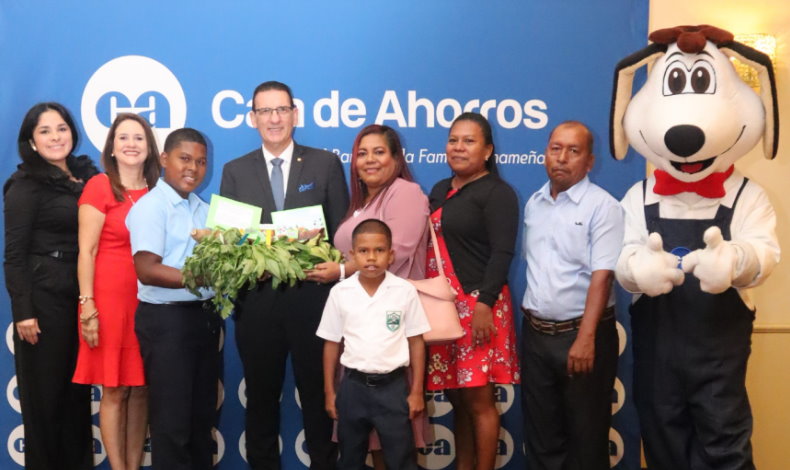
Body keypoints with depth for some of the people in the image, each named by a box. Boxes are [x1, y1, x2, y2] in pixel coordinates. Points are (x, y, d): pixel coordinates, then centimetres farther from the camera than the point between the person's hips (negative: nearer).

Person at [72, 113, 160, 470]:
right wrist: (88, 307, -14)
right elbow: (86, 252, -8)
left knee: (141, 389, 8)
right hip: (111, 297, -5)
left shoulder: (157, 191, 10)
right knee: (114, 390, 1)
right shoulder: (99, 186, -4)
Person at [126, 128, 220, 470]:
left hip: (205, 316, 7)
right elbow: (147, 270, -19)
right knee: (172, 418, 2)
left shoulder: (204, 210, 13)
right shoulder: (150, 207, -9)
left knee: (203, 413, 17)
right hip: (166, 319, -7)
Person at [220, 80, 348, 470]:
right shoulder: (235, 171, 9)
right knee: (260, 397, 13)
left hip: (312, 298, -2)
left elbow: (342, 232, 1)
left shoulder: (326, 164, 4)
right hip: (257, 302, 2)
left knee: (318, 394, 8)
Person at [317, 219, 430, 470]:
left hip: (393, 385, -2)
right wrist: (329, 392, 5)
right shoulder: (340, 292, -3)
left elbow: (416, 342, 0)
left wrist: (416, 391, -1)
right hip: (353, 385, 2)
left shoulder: (405, 291, -6)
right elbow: (332, 343, 5)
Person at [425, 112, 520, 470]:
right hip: (442, 308, 7)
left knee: (478, 400, -2)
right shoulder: (441, 190, 18)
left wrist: (485, 304, -21)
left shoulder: (496, 192, -4)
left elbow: (502, 252, -13)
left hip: (476, 307, -7)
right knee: (457, 399, 11)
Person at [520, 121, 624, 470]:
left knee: (586, 434, 7)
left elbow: (602, 276, -18)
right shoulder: (533, 203, 9)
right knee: (540, 432, 15)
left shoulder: (603, 207, -11)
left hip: (581, 334, -5)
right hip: (535, 333, 6)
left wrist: (585, 338, -24)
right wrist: (528, 314, 10)